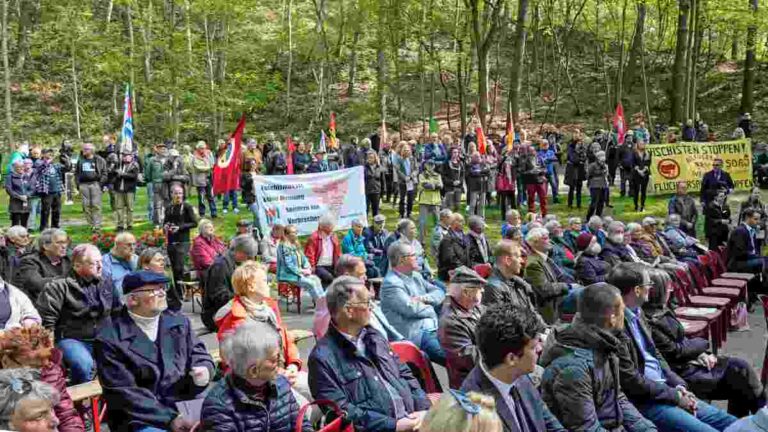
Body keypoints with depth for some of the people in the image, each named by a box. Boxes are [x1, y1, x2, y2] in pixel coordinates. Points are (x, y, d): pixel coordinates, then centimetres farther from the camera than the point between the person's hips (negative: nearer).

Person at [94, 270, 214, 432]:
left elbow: (199, 355, 15)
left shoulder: (178, 321, 9)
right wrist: (170, 419, -16)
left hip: (184, 405, 5)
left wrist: (204, 371, -11)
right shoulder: (110, 338, -7)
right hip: (139, 418, -5)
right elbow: (123, 393, -11)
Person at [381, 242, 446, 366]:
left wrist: (425, 298, -7)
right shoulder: (391, 283, -11)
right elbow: (411, 309, -22)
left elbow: (439, 293, 15)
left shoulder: (415, 276, 17)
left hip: (433, 328, 9)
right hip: (413, 335, -9)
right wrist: (431, 309, -3)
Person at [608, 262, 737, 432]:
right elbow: (632, 381, -20)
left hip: (663, 389, 9)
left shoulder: (637, 313, 8)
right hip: (643, 401, -9)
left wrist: (679, 386, 3)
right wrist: (675, 396, -11)